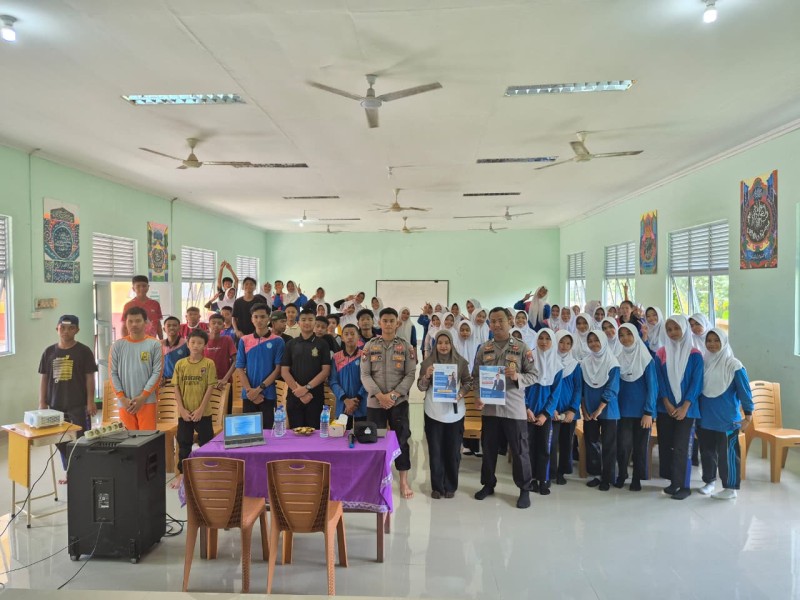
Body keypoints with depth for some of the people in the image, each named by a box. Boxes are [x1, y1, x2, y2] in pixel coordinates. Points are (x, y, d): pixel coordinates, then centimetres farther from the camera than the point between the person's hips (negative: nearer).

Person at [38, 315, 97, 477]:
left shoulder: (84, 351, -5)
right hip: (56, 404, 4)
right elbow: (44, 378, 9)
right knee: (61, 441, 11)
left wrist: (90, 401, -9)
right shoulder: (49, 352, 5)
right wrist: (42, 403, 5)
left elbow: (89, 377, -5)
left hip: (79, 404, -4)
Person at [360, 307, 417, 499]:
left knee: (402, 439, 2)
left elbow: (410, 374, -2)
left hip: (399, 401, 0)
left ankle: (404, 482, 12)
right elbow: (365, 375, -2)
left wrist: (394, 394, -13)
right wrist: (379, 395, -14)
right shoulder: (370, 345, 3)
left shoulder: (405, 346, 3)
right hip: (375, 401, 1)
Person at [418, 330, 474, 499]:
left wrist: (461, 393, -13)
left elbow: (468, 382, 5)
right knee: (435, 450, 7)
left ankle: (450, 486, 23)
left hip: (455, 412, 0)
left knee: (453, 450, 9)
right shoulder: (428, 362, -1)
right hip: (433, 412, 0)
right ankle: (437, 486, 19)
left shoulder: (460, 361, -1)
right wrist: (427, 375, -20)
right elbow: (421, 387, -1)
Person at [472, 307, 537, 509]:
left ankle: (524, 489, 20)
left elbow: (533, 375, -2)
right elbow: (475, 376, 7)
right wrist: (477, 396, -8)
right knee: (488, 448, 14)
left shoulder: (522, 347, -3)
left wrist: (517, 376, -21)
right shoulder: (483, 349, 5)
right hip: (489, 407, 3)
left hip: (514, 408, -3)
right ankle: (488, 484, 31)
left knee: (519, 450, 5)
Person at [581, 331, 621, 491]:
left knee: (608, 444, 2)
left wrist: (599, 409, -15)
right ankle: (595, 474, 20)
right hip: (589, 410, 4)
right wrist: (584, 409, -1)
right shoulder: (585, 362, 4)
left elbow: (612, 389, -12)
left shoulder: (612, 362, -8)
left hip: (607, 410, -4)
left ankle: (606, 478, 12)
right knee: (591, 442, 8)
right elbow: (582, 388, 7)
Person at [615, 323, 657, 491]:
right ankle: (621, 475, 18)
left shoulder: (645, 358, -5)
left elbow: (652, 386, -7)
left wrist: (649, 412, -12)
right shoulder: (618, 359, 4)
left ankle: (637, 479, 21)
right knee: (623, 444, -3)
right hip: (623, 409, 2)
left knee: (640, 445, 6)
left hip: (642, 409, -2)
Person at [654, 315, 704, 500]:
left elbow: (696, 383, -5)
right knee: (665, 445, 5)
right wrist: (668, 404, -9)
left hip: (686, 408, -3)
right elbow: (660, 381, 2)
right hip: (665, 408, 3)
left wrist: (684, 407, -12)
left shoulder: (695, 355, -2)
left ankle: (684, 486, 6)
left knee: (681, 447, -5)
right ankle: (674, 481, 18)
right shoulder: (661, 354, 5)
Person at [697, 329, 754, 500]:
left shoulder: (734, 365, -9)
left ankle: (730, 488, 14)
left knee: (727, 453, 1)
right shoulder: (703, 363, 5)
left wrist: (748, 414, -10)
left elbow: (744, 391, -8)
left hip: (727, 419, -5)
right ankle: (710, 481, 28)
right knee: (707, 451, 13)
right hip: (705, 418, 5)